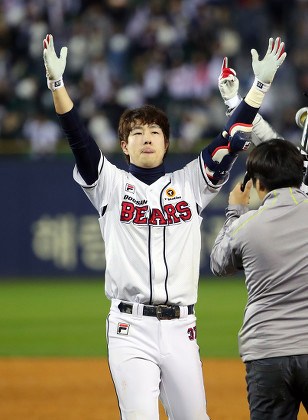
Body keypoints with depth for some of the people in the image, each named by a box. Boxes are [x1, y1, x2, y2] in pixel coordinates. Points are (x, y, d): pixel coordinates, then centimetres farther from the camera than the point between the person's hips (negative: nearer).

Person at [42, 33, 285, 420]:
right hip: (130, 328, -2)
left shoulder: (189, 184, 14)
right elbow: (78, 139, -3)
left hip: (180, 329, 2)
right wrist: (56, 82, -17)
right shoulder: (111, 185, 9)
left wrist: (260, 84, -2)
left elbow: (231, 141, 7)